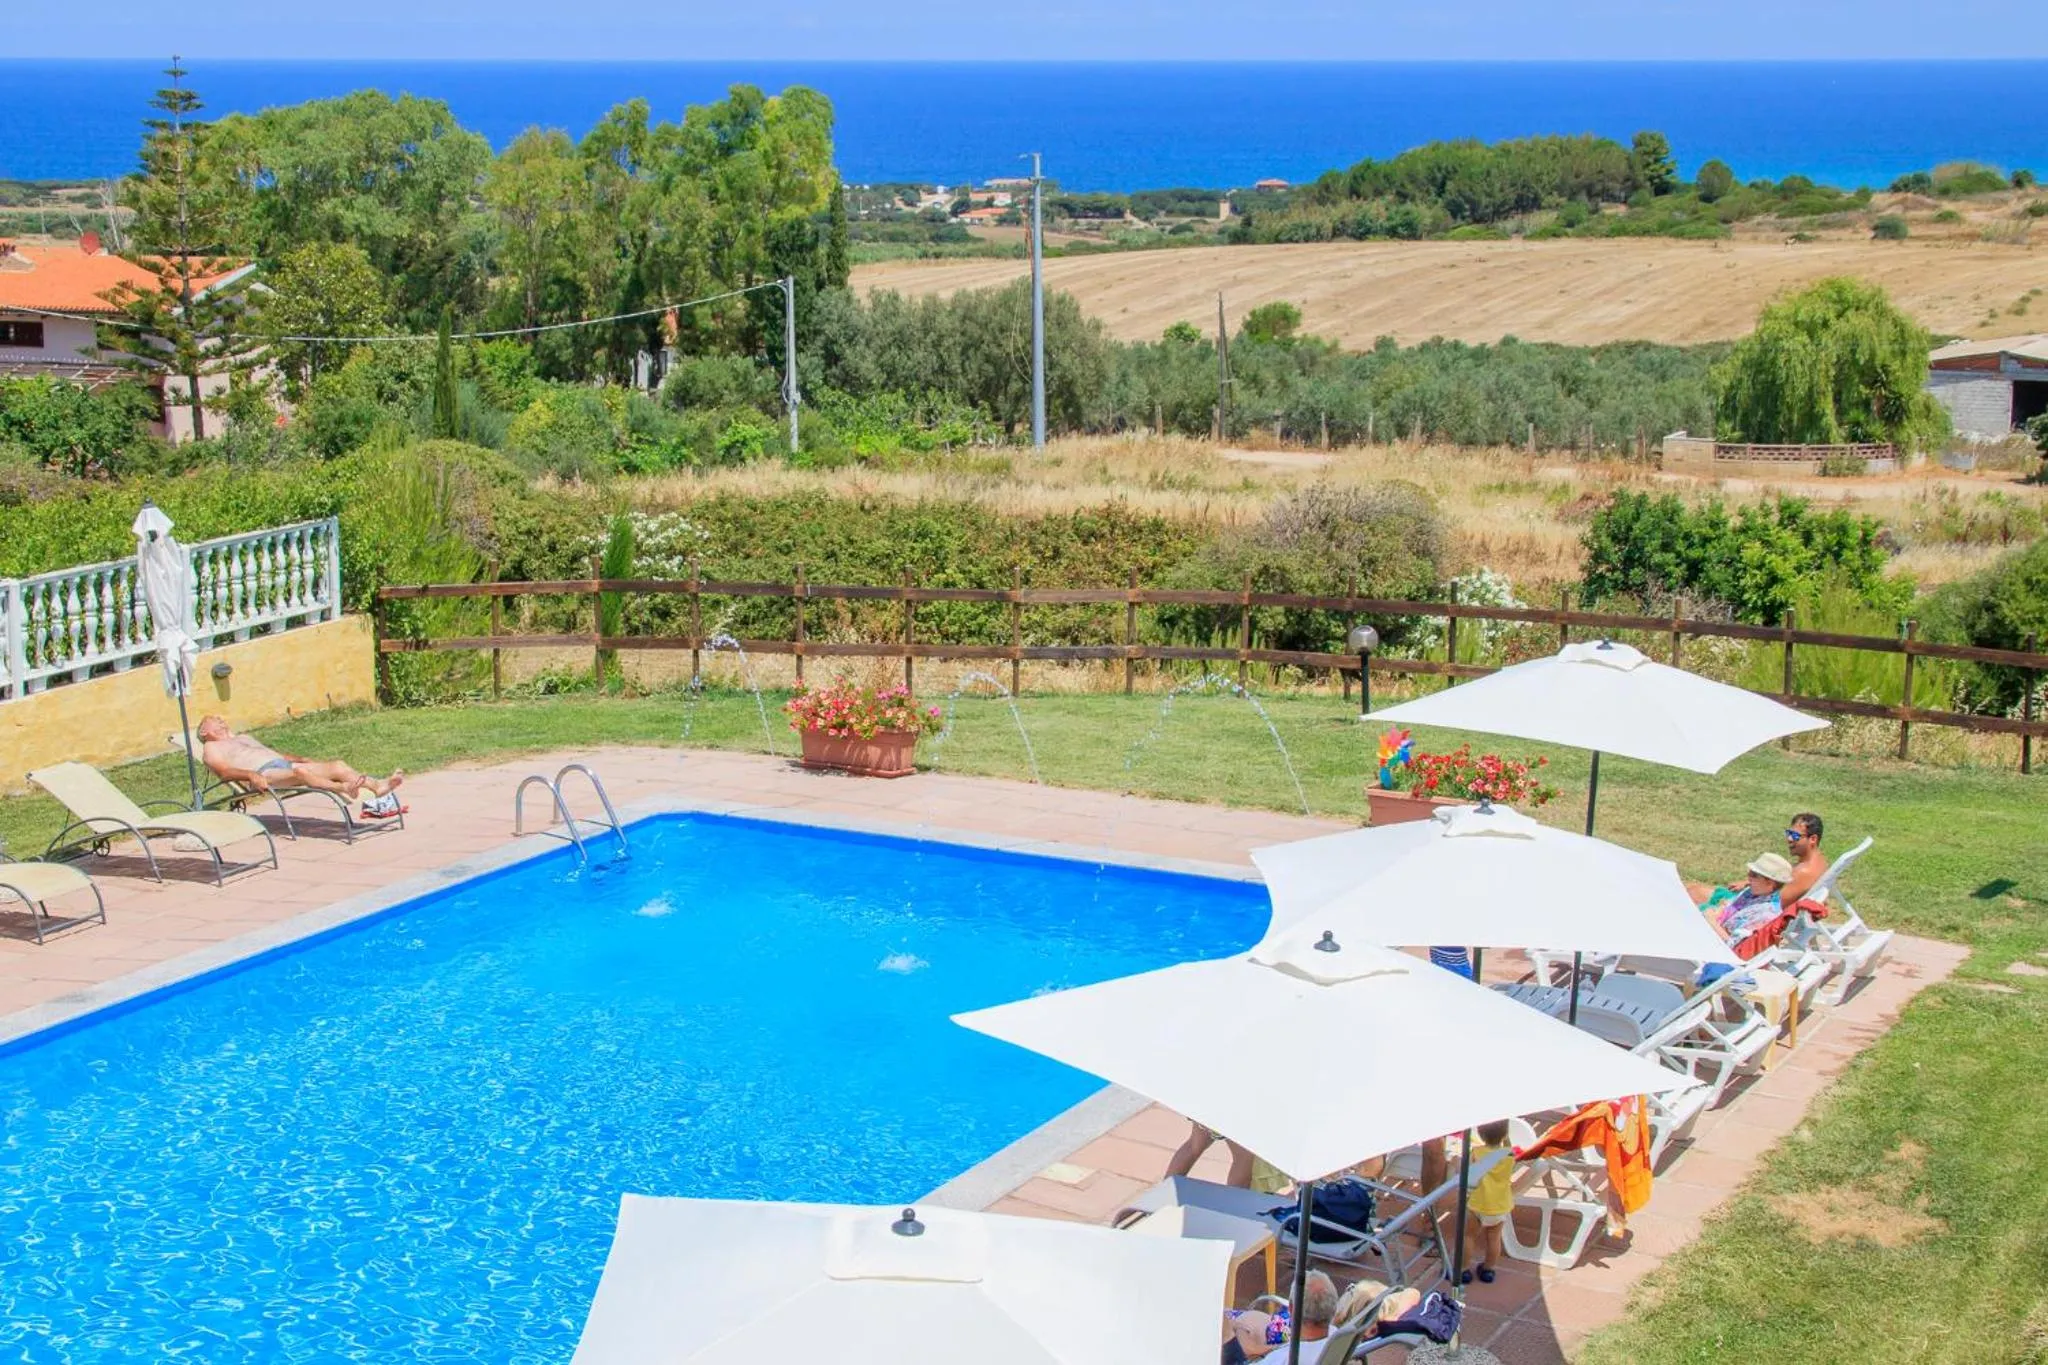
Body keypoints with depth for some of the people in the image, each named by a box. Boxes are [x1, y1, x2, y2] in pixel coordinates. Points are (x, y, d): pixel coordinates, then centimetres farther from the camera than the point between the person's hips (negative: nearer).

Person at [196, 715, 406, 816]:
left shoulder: (244, 738, 39)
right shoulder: (211, 748, 16)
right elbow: (224, 771, -4)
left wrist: (305, 760, 21)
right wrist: (251, 775, -23)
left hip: (284, 764, 7)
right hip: (265, 774, -7)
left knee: (337, 765, -16)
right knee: (300, 772, -39)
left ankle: (378, 785, -36)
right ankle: (342, 788, -61)